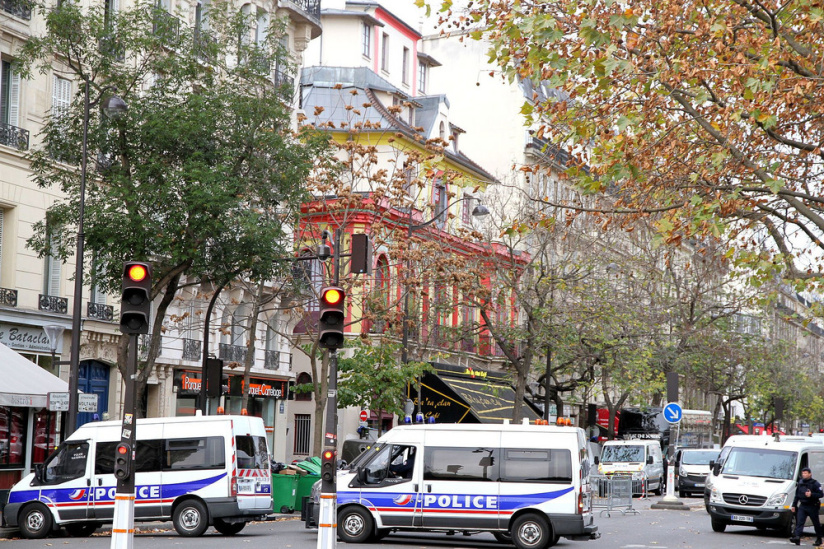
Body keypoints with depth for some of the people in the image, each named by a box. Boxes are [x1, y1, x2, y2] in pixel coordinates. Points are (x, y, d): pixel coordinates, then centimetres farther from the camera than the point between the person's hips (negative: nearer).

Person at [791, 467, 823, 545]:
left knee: (816, 523, 8)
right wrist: (794, 505, 17)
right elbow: (797, 495, 20)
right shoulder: (800, 483, 12)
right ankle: (797, 537, -24)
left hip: (812, 507, -4)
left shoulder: (815, 483, -6)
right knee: (799, 522, -12)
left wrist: (811, 495, -25)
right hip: (802, 506, 5)